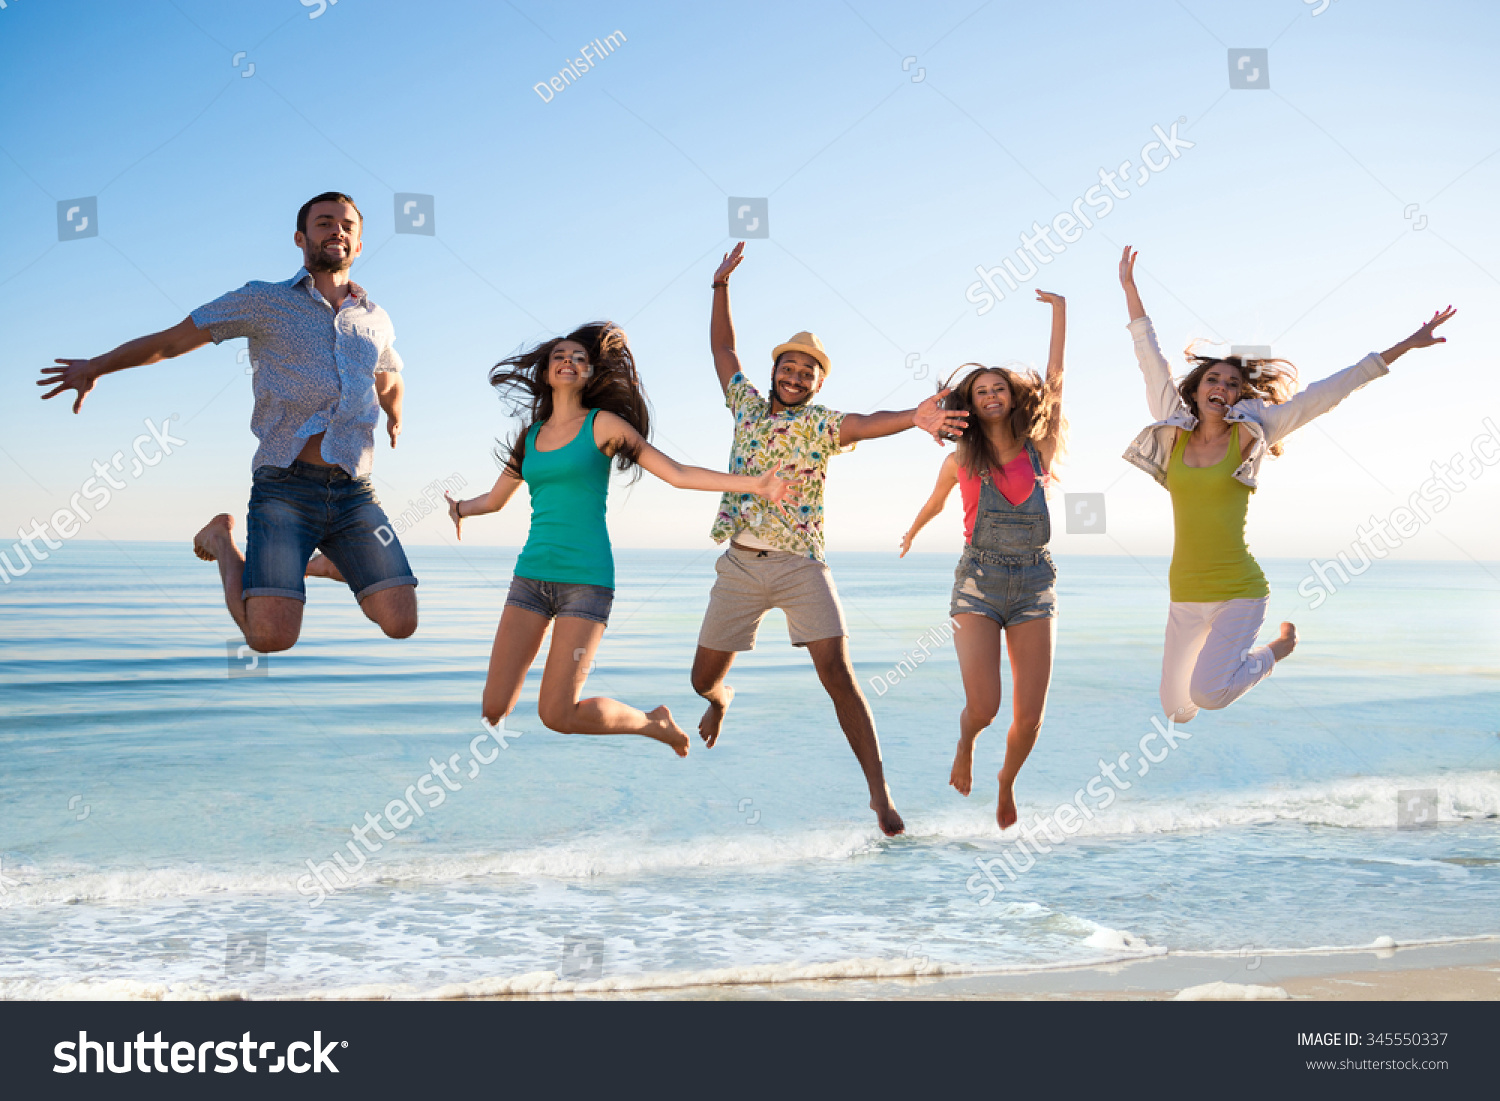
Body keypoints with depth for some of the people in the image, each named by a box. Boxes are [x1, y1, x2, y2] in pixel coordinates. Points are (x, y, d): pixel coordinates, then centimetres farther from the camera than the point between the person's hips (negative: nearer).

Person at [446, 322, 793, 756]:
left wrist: (751, 483, -9)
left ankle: (654, 722, 14)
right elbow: (494, 499, 28)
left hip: (586, 578, -4)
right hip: (531, 574, 4)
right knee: (494, 708, -7)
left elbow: (678, 474, -1)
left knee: (557, 715, -12)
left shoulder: (602, 424, 2)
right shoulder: (531, 436, 15)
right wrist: (458, 507, 10)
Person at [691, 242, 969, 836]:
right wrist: (721, 284, 17)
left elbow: (866, 423, -22)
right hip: (739, 566, 4)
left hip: (801, 567, -3)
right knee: (703, 678, 9)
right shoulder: (748, 405, 11)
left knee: (838, 675, -15)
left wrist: (914, 417, -42)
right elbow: (722, 347, 21)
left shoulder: (822, 424, -1)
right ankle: (721, 698, 48)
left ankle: (879, 792, -15)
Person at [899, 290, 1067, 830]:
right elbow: (933, 503, 26)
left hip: (1034, 584, 1)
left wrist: (1059, 310, 1)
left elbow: (1054, 378, 1)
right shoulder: (961, 460, 5)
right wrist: (912, 533, 44)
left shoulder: (1038, 451, 4)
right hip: (977, 582, -1)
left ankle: (1007, 782, 30)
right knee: (982, 707, -16)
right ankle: (965, 744, 22)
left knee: (1030, 716, -1)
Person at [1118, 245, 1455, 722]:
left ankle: (1274, 650, 7)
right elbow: (1151, 359, 12)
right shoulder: (1175, 433, 6)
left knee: (1207, 694, -23)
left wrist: (1404, 346, -1)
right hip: (1185, 594, 4)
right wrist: (1129, 288, 16)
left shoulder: (1248, 434, 0)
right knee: (1175, 708, 8)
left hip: (1239, 592, -4)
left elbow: (1329, 391, -1)